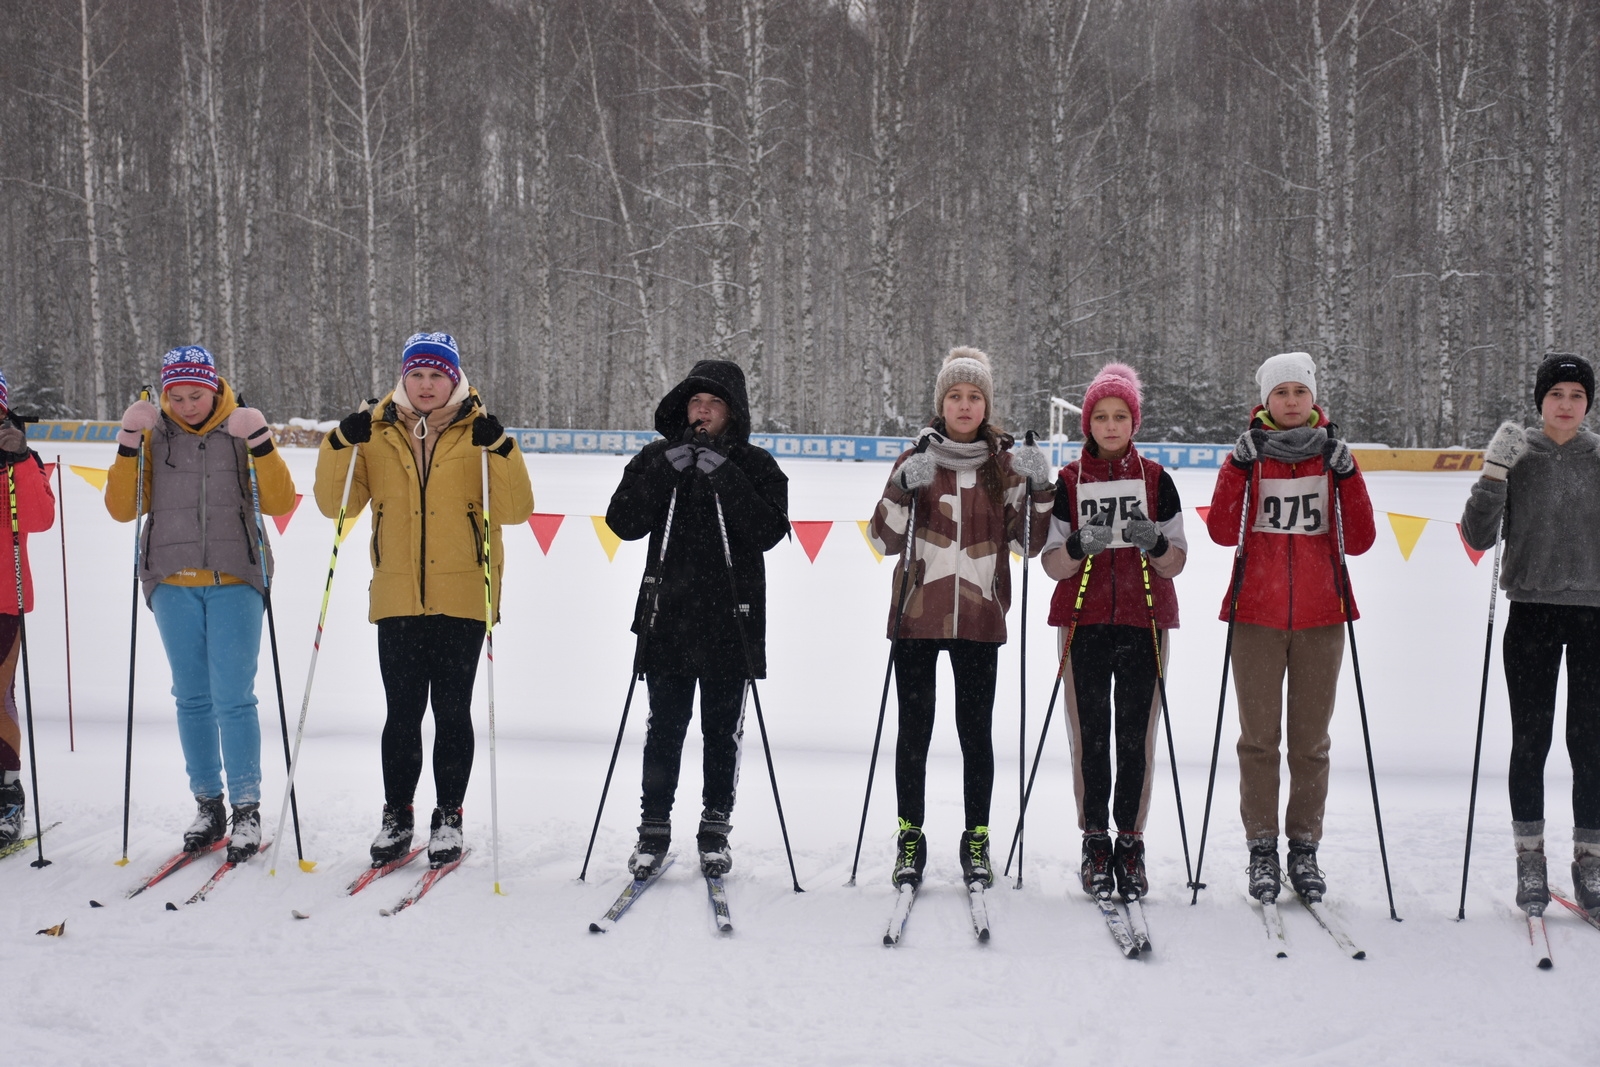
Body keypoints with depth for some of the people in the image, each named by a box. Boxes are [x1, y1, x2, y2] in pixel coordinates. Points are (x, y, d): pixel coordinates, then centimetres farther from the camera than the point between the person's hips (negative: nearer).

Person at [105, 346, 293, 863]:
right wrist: (129, 445, -8)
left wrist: (261, 443, -16)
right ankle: (207, 805, 17)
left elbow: (279, 503, -5)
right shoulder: (155, 436, 9)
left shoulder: (241, 433, 5)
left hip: (235, 582, -2)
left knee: (233, 699, -7)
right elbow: (123, 509, 2)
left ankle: (247, 810, 0)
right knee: (192, 699, 7)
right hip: (173, 583, 3)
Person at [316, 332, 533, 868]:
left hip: (461, 597, -1)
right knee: (402, 711, 5)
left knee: (452, 710, 5)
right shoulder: (378, 434, 7)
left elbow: (514, 511, -7)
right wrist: (341, 446, -8)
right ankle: (396, 815, 19)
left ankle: (448, 817, 16)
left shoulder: (478, 435, 1)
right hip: (397, 598, 2)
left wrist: (499, 450, -19)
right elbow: (337, 505, 5)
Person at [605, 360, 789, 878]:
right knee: (664, 728, 1)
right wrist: (663, 473, -15)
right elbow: (623, 523, -3)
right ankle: (654, 829, 11)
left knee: (723, 731, 7)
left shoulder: (755, 465, 5)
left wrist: (726, 480, -18)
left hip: (731, 621, 0)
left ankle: (715, 830, 18)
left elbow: (770, 531, -10)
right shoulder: (657, 458, 8)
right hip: (667, 617, 1)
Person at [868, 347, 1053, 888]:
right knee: (914, 729, 3)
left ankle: (976, 842, 15)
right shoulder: (916, 460, 6)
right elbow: (885, 540, -1)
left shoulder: (1005, 464, 7)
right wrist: (902, 488, -17)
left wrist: (1039, 489, -11)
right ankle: (910, 840, 14)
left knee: (976, 731, 3)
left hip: (978, 619, 0)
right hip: (918, 614, 0)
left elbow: (1027, 542, 3)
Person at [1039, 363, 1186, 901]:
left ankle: (1131, 842, 6)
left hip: (1144, 621, 0)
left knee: (1136, 734, -1)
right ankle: (1095, 841, 7)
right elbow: (1051, 563, 3)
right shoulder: (1068, 481, 7)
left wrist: (1155, 543, -15)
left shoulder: (1156, 479, 8)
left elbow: (1176, 562, 6)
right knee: (1090, 734, -2)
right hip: (1084, 621, 0)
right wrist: (1080, 545, -18)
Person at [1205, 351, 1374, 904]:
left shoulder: (1333, 455, 7)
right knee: (1259, 736, 1)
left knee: (1311, 739, 5)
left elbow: (1359, 541, -1)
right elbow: (1222, 532, -11)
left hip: (1320, 615, 1)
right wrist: (1240, 463, -18)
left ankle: (1304, 847, 14)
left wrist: (1345, 473, -10)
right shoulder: (1248, 454, 3)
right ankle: (1262, 850, 9)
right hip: (1257, 615, -1)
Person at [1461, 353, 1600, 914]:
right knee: (1530, 740, 1)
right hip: (1532, 614, -1)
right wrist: (1494, 471, -16)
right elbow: (1480, 537, -6)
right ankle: (1530, 859, 11)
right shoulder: (1517, 456, 2)